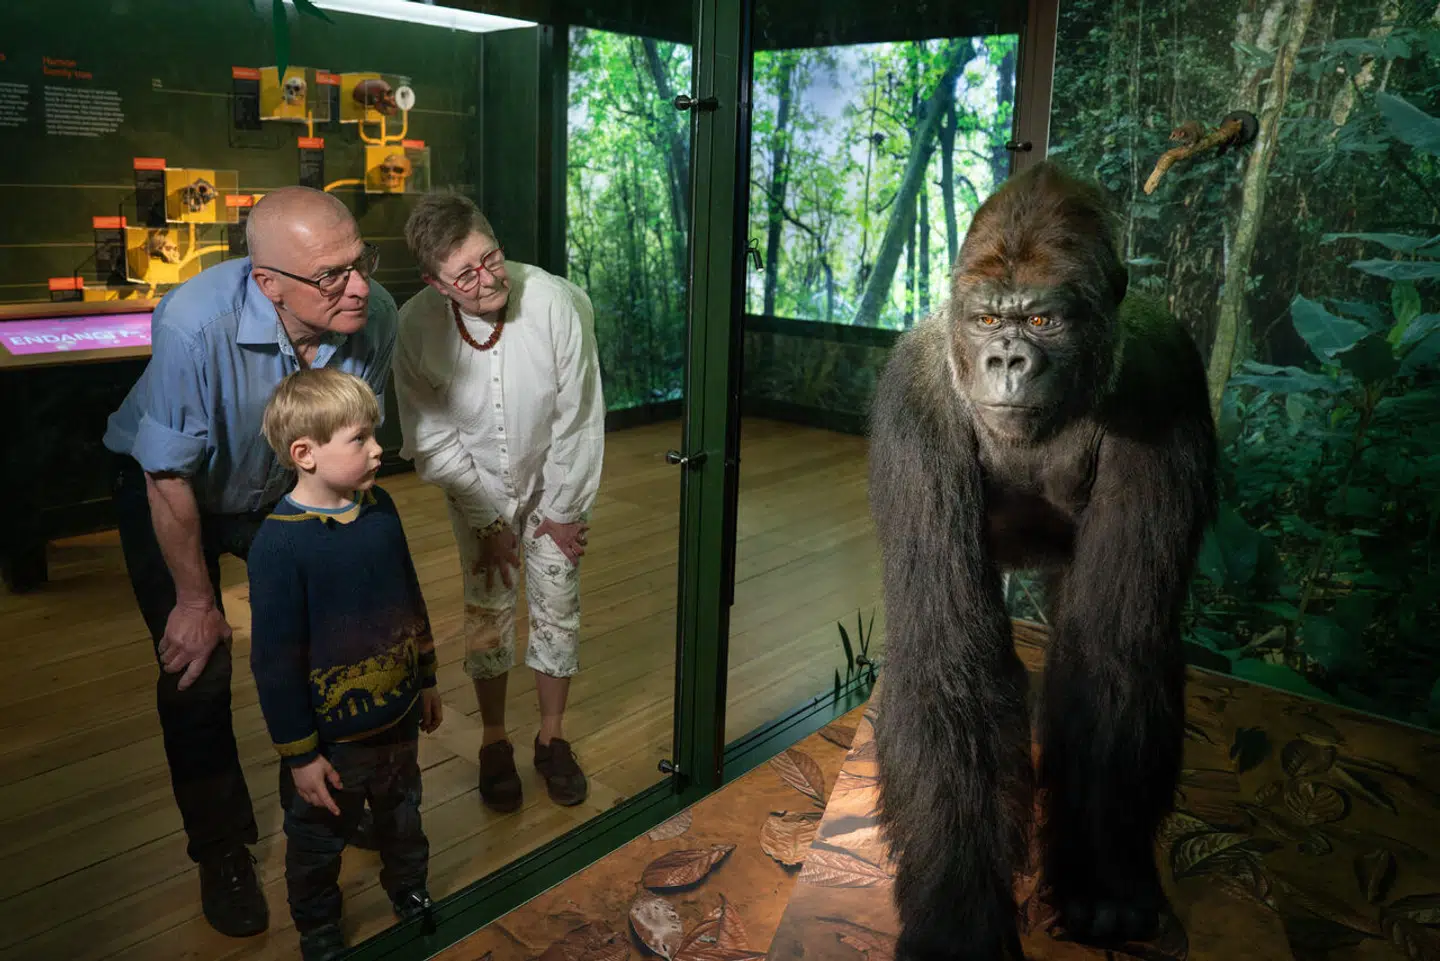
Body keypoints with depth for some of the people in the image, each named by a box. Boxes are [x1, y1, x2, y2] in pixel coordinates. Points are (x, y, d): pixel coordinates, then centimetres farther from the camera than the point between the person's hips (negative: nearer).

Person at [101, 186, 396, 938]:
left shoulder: (376, 318, -27)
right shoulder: (197, 324, -40)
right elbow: (169, 479, -26)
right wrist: (196, 599, -15)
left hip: (289, 492, 4)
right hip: (170, 490, -3)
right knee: (197, 668, -3)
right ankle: (221, 849, 20)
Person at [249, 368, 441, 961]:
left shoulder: (379, 507, -5)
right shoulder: (280, 545, -26)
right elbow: (274, 660, -20)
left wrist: (426, 680, 15)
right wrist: (299, 755, -14)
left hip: (398, 716, 6)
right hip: (332, 738, -5)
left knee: (403, 814, 26)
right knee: (319, 841, 18)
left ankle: (409, 890, 53)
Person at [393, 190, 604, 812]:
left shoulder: (557, 302, -29)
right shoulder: (416, 326, -24)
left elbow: (579, 421, -18)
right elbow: (432, 440, -12)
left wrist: (561, 512, -9)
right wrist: (487, 519, -8)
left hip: (554, 481, 0)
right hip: (476, 490, 1)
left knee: (558, 612, 6)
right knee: (487, 614, 7)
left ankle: (551, 737, 28)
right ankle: (494, 743, 28)